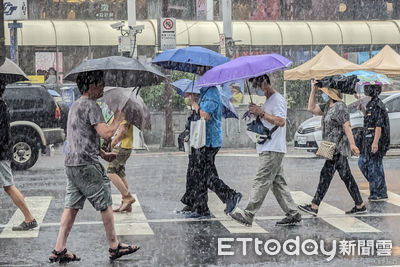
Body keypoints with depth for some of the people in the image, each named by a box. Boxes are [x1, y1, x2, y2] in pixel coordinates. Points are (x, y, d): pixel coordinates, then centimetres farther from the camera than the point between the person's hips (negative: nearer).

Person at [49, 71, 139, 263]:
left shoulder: (75, 106, 19)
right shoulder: (91, 106, -13)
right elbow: (106, 133, -22)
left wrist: (102, 153, 23)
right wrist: (118, 119, -4)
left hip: (71, 164, 9)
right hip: (87, 165, -9)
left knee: (71, 206, 8)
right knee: (105, 204, 3)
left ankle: (59, 249, 4)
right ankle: (114, 246, 11)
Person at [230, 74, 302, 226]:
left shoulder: (277, 99, -10)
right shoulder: (267, 101, 22)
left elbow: (281, 121, -21)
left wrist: (261, 113, -19)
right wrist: (256, 113, 10)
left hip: (273, 150, -10)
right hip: (268, 150, 10)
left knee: (261, 182, -10)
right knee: (278, 182, 9)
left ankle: (248, 215, -11)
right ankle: (293, 214, 11)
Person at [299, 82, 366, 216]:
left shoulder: (340, 106, -12)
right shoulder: (327, 107, 16)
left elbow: (347, 126, -19)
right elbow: (311, 108, 17)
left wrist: (352, 144, -25)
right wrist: (313, 89, 12)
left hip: (338, 147, -10)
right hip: (334, 148, 10)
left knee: (326, 174, -9)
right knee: (346, 177, 10)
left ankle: (314, 207, -9)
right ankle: (360, 206, 13)